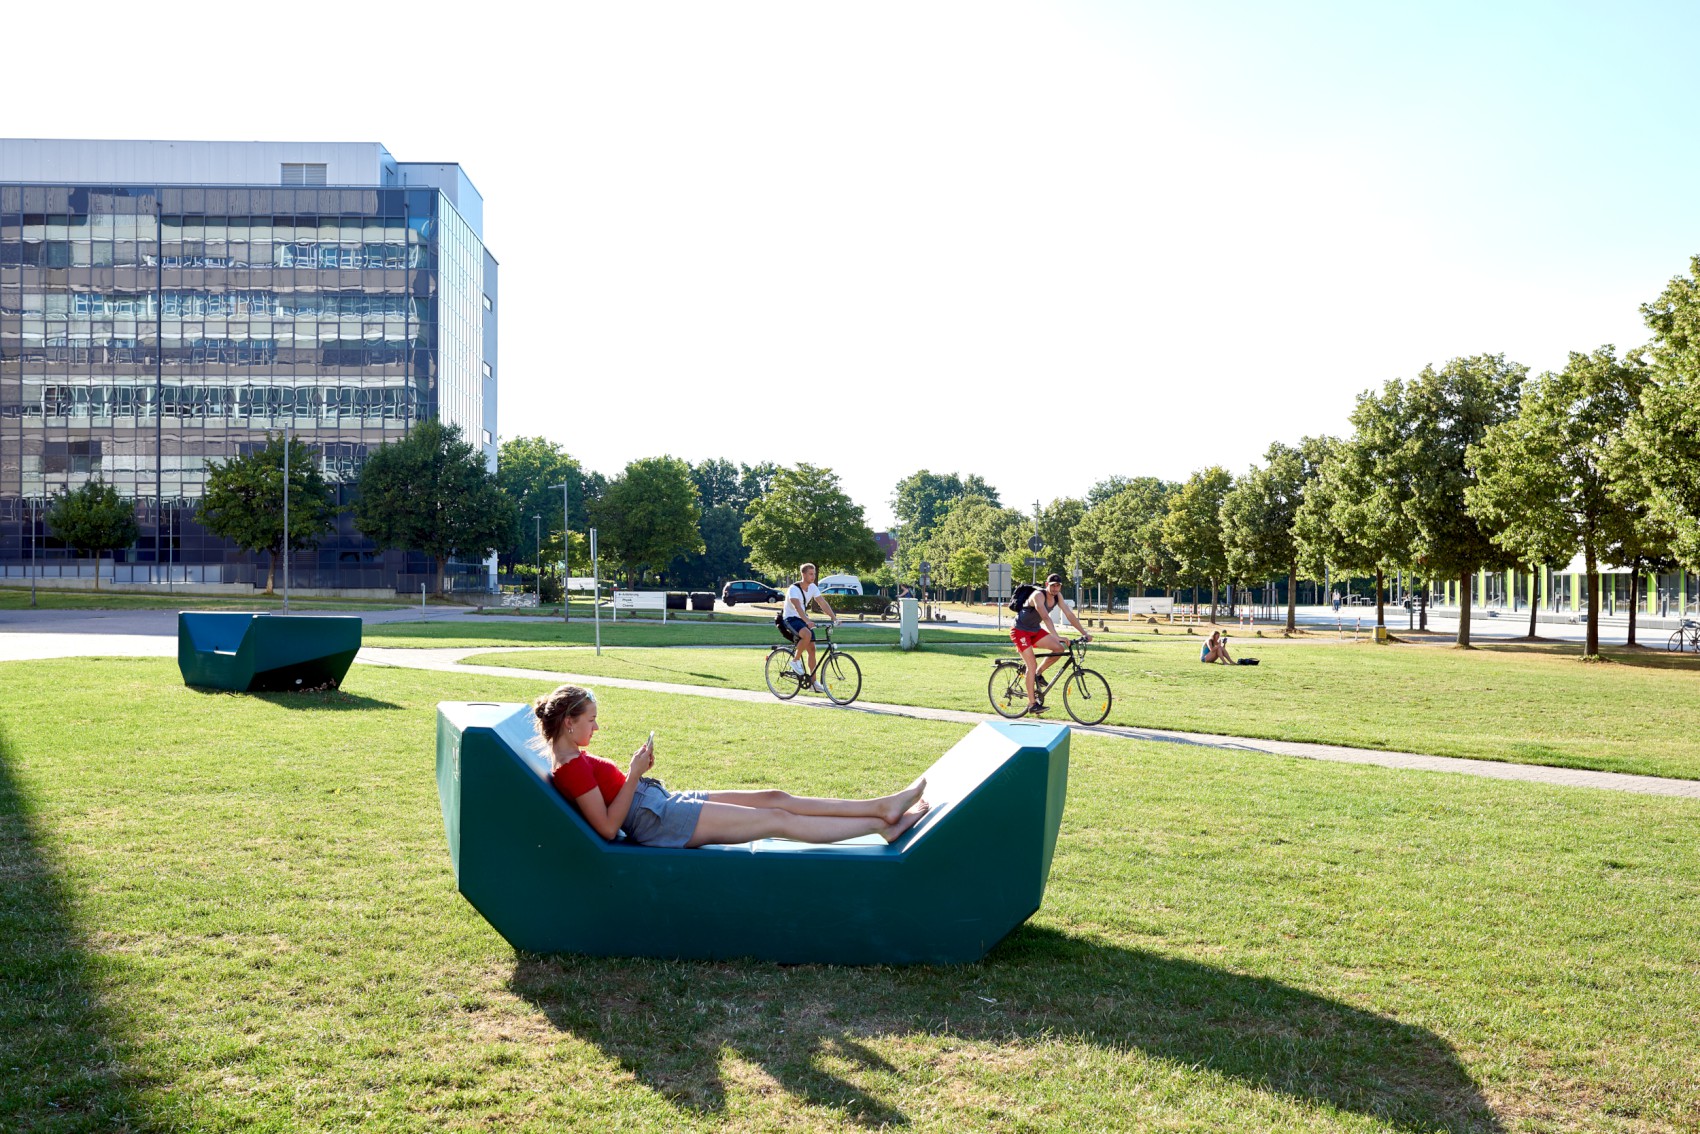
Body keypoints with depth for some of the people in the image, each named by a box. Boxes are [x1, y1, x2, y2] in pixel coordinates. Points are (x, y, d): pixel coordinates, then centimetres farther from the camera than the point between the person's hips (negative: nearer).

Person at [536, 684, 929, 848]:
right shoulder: (571, 768, -16)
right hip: (660, 823, -10)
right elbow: (608, 827, -20)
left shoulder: (572, 759, 14)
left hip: (662, 803, 10)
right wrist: (634, 776, -19)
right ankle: (881, 825, -4)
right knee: (778, 819, -9)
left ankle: (882, 806, 3)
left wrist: (636, 769, 6)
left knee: (774, 798, 3)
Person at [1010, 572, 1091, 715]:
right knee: (1031, 665, -15)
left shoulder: (1057, 596, -4)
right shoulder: (1038, 595, -27)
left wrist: (1084, 633, -12)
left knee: (1059, 649, -10)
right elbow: (1045, 617, -40)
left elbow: (1069, 615, -5)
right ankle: (1032, 704, -12)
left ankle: (1038, 674, 10)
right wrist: (1056, 636, -51)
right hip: (1020, 630, -8)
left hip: (1035, 630, 8)